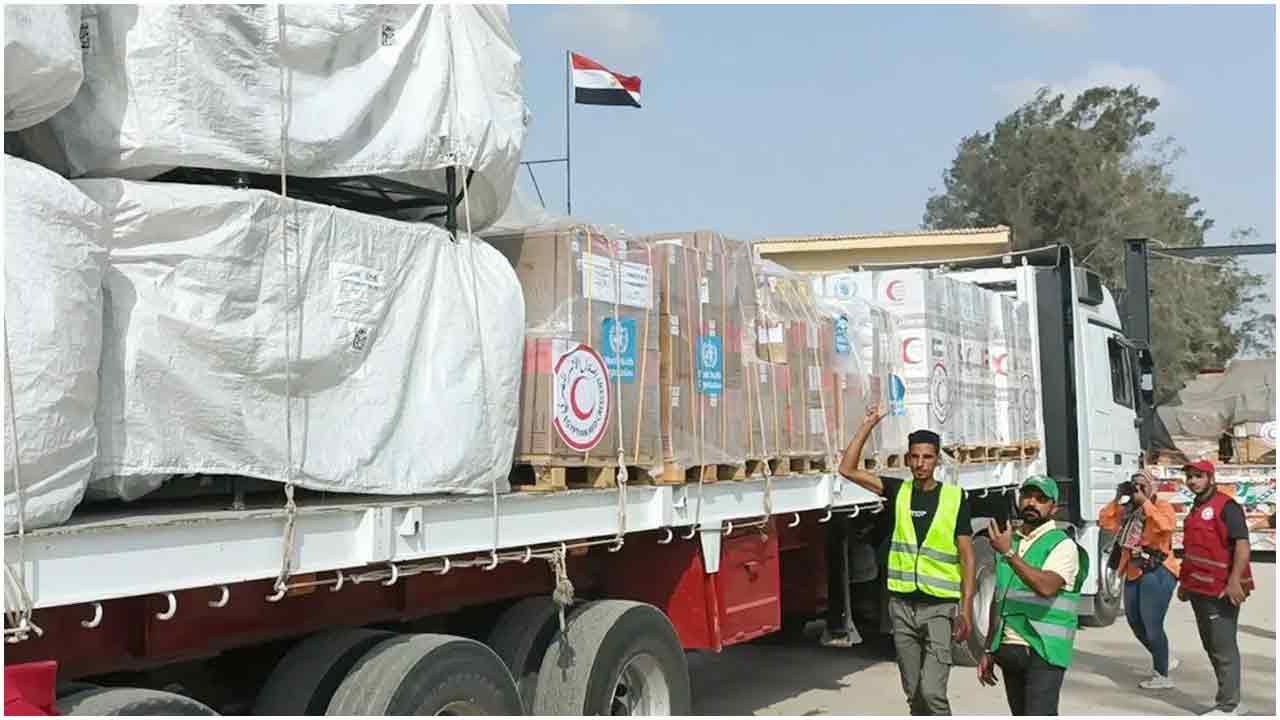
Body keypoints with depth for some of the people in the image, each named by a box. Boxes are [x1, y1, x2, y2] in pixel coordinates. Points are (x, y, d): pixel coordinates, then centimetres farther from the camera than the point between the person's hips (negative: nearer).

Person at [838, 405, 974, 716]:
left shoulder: (955, 497, -4)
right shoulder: (898, 491, 3)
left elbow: (966, 556, -3)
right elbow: (848, 469, -4)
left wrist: (966, 609, -9)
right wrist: (869, 424, -7)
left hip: (940, 607, -3)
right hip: (902, 605, 3)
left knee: (933, 691, -14)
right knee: (914, 693, 11)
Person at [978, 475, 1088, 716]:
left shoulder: (1062, 545, -5)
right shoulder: (1007, 541, 16)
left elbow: (1046, 587, -25)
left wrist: (1009, 554, -25)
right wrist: (989, 651, 19)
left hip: (1042, 651, -7)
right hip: (1008, 649, 7)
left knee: (1038, 714, -13)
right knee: (1020, 714, 11)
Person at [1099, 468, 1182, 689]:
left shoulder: (1162, 506, -5)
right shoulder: (1126, 510, 14)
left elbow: (1166, 525, -26)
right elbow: (1104, 522, 10)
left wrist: (1145, 503, -20)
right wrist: (1117, 499, 3)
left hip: (1157, 572, -8)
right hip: (1134, 573, 8)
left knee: (1152, 625, -8)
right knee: (1135, 623, 16)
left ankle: (1162, 676, 4)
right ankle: (1164, 660, 35)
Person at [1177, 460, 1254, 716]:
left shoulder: (1226, 507, -12)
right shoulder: (1195, 510, 16)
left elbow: (1242, 544, -20)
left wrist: (1234, 580, -27)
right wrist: (1184, 582, 24)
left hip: (1221, 591, -10)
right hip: (1199, 589, 10)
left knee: (1223, 649, -4)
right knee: (1211, 646, 15)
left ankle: (1228, 707, 2)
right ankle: (1230, 700, 26)